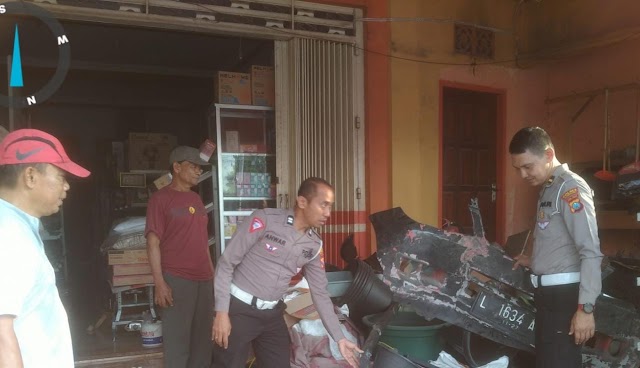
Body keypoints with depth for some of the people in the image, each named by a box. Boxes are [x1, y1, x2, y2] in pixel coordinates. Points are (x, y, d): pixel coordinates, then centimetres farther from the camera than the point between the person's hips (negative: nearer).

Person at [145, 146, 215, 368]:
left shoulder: (196, 199, 15)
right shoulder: (160, 198, -6)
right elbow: (153, 243, -11)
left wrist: (213, 275, 15)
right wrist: (159, 283, -17)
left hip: (204, 279, 7)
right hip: (177, 280, -7)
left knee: (202, 339, 12)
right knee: (177, 341, -1)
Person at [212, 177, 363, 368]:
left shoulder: (314, 245, 2)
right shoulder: (264, 220, -16)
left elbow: (320, 293, 8)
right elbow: (227, 263, -12)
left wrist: (340, 338, 5)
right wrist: (221, 312, -16)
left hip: (273, 314, 5)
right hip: (239, 308, -5)